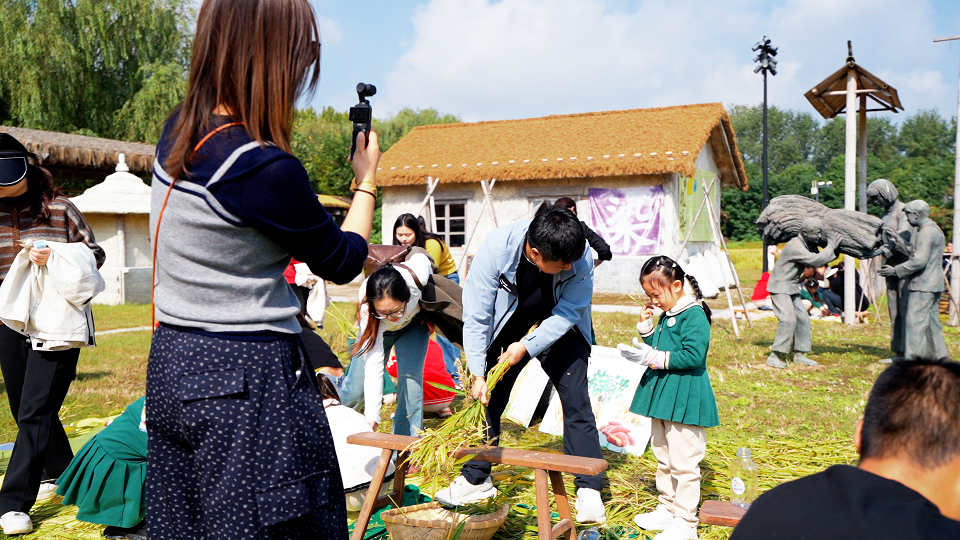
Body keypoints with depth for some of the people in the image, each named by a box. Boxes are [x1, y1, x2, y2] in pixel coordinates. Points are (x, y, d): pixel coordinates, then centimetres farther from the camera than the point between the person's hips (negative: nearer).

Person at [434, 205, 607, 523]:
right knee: (488, 399, 2)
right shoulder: (496, 248, -31)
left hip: (560, 330, 0)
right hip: (509, 327, 1)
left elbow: (568, 313, -20)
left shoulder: (581, 256, -31)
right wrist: (477, 374, -26)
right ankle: (476, 479, 21)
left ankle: (589, 492, -1)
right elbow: (476, 316, -25)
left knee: (576, 401, -9)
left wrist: (527, 346, -29)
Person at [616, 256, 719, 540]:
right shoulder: (666, 315, 12)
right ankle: (667, 509, 34)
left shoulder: (694, 315, -16)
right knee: (664, 459, 20)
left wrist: (653, 357, -24)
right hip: (663, 397, 10)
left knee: (683, 463, -2)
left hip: (685, 401, -10)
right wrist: (645, 327, 6)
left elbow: (693, 356, -24)